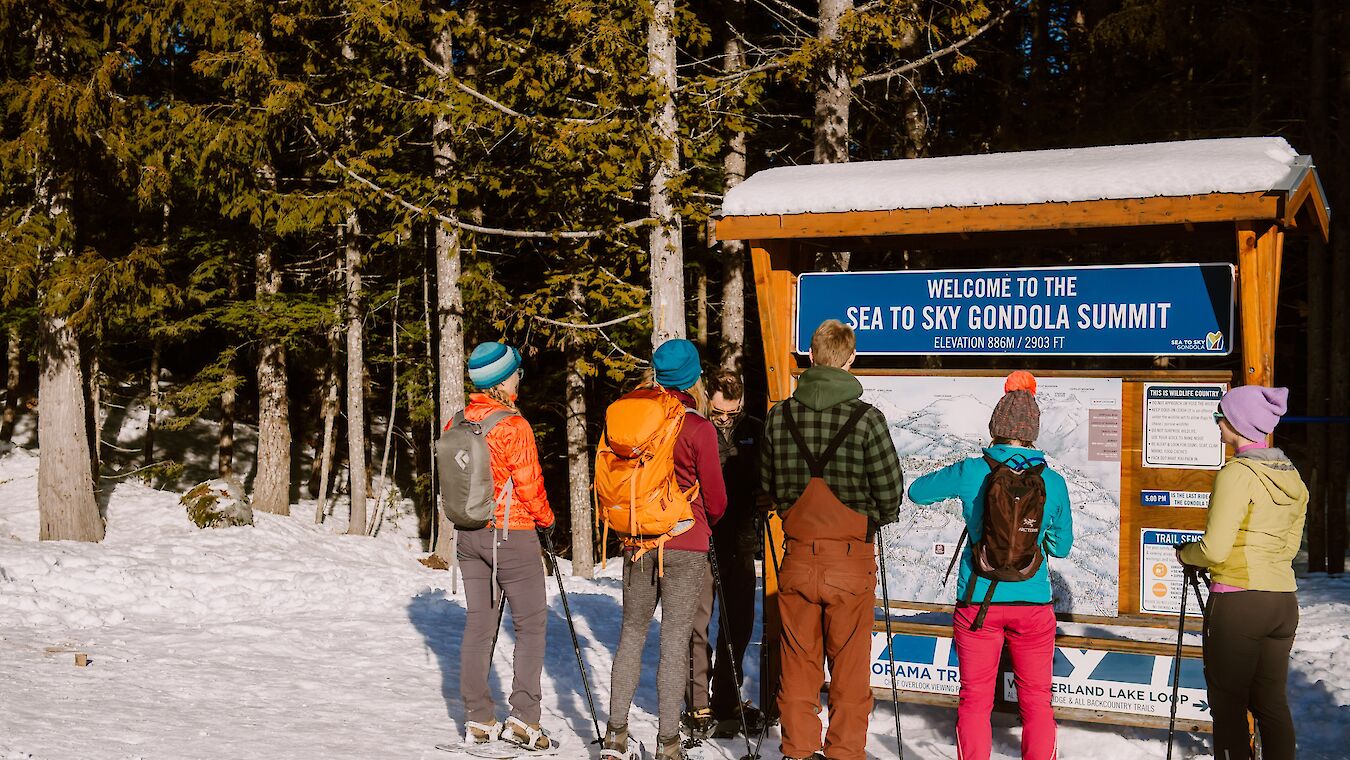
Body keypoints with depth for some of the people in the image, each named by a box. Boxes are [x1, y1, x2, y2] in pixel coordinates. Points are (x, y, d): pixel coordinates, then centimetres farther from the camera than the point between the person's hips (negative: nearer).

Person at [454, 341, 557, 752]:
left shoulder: (457, 424, 3)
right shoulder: (513, 425, -16)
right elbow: (529, 484, -13)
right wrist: (545, 518, 5)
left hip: (468, 534, 7)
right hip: (512, 534, -6)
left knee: (479, 623, 11)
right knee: (531, 623, 3)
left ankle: (478, 719, 13)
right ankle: (524, 717, -2)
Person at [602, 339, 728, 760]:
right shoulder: (699, 429, -11)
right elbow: (716, 498, -3)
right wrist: (706, 522, 18)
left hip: (638, 540, 4)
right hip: (686, 543, -4)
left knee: (632, 632, 14)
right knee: (675, 639, 2)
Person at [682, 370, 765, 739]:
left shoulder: (755, 431, 5)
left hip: (740, 541, 5)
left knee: (740, 620, 11)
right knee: (697, 621, -4)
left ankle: (727, 700, 24)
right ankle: (698, 707, 4)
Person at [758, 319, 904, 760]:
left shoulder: (779, 417, -1)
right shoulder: (866, 418, -11)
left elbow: (768, 485, 10)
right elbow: (890, 492, -7)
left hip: (798, 556, 3)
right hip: (850, 557, -3)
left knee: (798, 662, 12)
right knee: (850, 664, 8)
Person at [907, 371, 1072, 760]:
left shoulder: (970, 472, -7)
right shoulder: (1053, 481, -4)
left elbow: (916, 492, 9)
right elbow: (1061, 546, 7)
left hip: (978, 602, -1)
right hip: (1033, 603, 1)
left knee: (974, 700, 10)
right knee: (1036, 701, 12)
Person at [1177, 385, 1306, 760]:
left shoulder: (1236, 473, -15)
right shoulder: (1293, 477, 10)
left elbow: (1214, 549, -17)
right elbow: (1289, 546, 17)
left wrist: (1184, 553, 2)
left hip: (1238, 602, -8)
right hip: (1284, 601, 8)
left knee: (1228, 703, 2)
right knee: (1271, 701, 14)